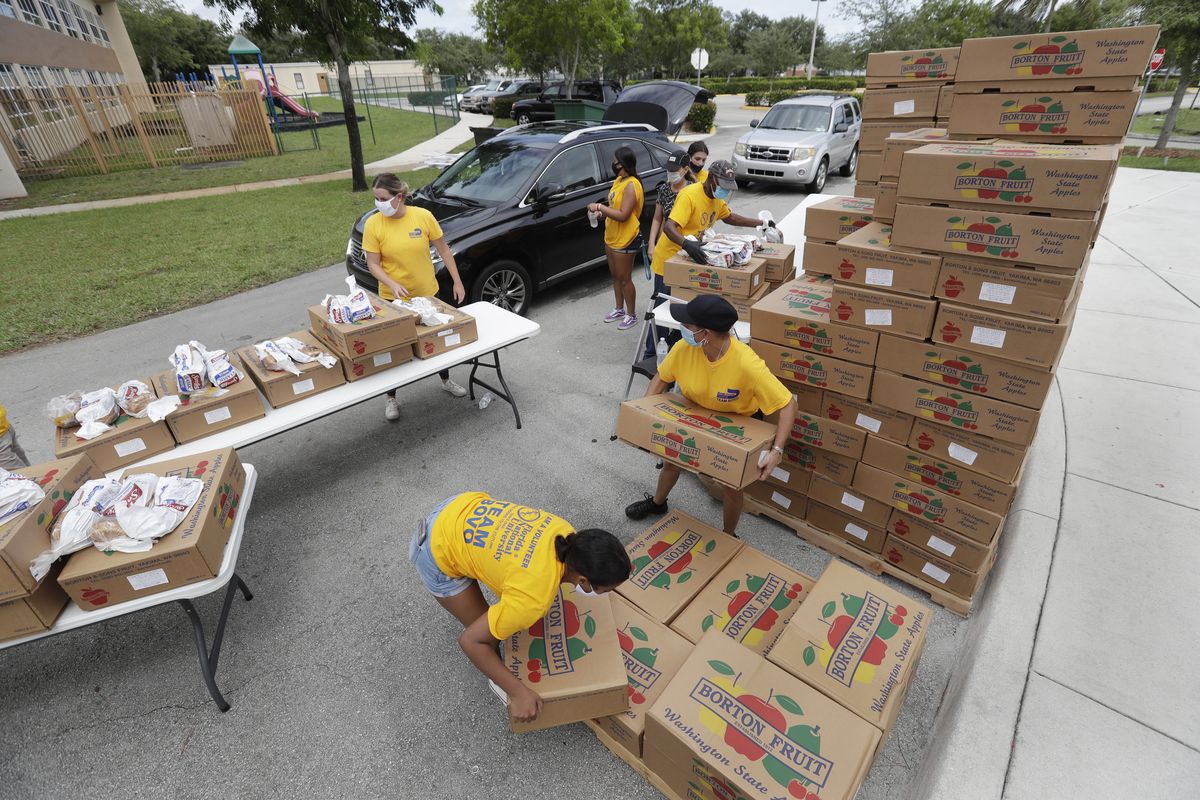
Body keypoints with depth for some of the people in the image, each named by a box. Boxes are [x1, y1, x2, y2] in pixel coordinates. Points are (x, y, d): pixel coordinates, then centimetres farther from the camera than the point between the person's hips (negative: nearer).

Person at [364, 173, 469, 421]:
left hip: (428, 292, 2)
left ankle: (446, 380, 42)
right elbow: (373, 264, -9)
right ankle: (391, 398, 23)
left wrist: (457, 282, -2)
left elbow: (443, 249, -2)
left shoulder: (423, 216, -11)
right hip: (394, 298, -1)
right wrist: (392, 284, -26)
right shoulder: (373, 224, -12)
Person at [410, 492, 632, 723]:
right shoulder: (535, 599, -33)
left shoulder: (566, 532, -14)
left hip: (464, 508, 7)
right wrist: (519, 692, -14)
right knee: (488, 634, 5)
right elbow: (469, 640, -20)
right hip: (439, 556, -6)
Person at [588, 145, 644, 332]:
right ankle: (619, 309, 35)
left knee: (624, 279, 1)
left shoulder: (631, 185, -21)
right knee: (615, 276, 19)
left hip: (625, 240, -9)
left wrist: (599, 207, -24)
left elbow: (623, 215, -28)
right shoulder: (619, 180, 8)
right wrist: (601, 212, 1)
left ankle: (632, 315, 16)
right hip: (611, 237, 10)